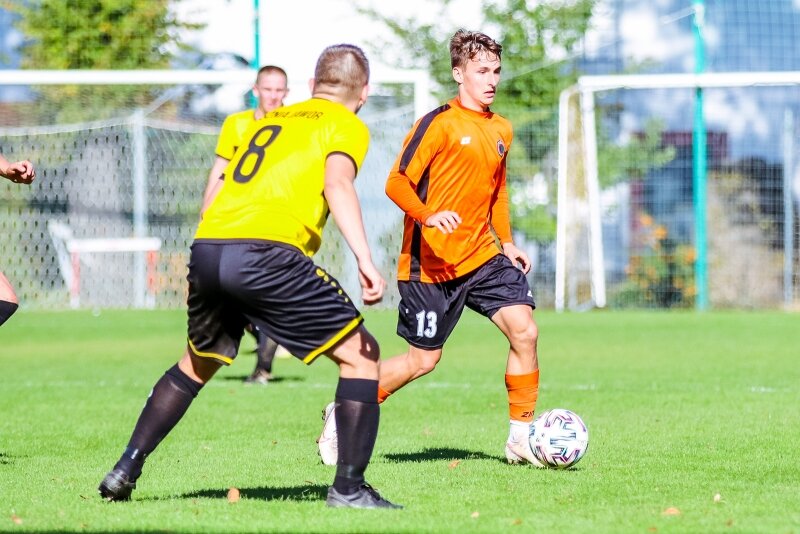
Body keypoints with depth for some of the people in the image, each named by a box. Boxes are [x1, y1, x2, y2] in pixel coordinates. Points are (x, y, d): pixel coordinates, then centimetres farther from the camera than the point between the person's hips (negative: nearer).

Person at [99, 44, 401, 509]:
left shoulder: (269, 120, 31)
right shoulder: (348, 126, 11)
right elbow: (337, 183, -9)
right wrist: (365, 259, -19)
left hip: (207, 247, 7)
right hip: (269, 252, -6)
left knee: (196, 364, 29)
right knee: (361, 354, 6)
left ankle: (125, 471, 26)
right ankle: (349, 487, 0)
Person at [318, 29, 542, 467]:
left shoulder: (501, 130, 12)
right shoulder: (440, 123, -11)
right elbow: (396, 183, -14)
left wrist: (507, 243, 18)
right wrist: (428, 216, -31)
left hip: (482, 256, 6)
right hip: (431, 262, -6)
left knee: (524, 330, -12)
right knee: (423, 359, 0)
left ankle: (521, 437, -3)